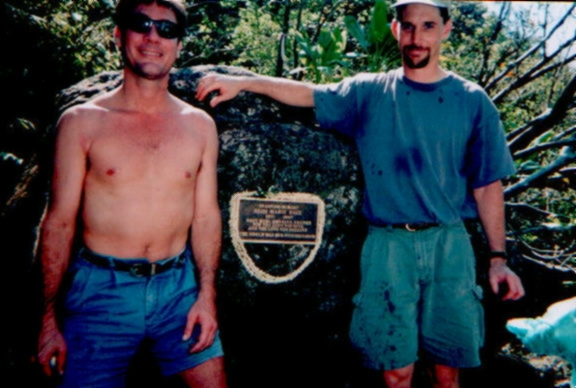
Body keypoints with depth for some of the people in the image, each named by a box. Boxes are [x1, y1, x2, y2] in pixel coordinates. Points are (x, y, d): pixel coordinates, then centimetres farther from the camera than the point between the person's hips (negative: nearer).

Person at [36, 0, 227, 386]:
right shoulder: (82, 122, -3)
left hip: (178, 287, 3)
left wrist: (207, 294, -1)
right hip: (101, 290, -2)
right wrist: (50, 318, -3)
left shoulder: (199, 126, 6)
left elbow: (206, 216, 7)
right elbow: (59, 222, -2)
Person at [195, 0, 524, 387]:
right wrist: (242, 82, -11)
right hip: (388, 244, 0)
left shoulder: (472, 101, 3)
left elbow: (488, 184, 4)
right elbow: (308, 94, 3)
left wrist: (498, 258, 1)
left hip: (449, 244, 1)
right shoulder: (370, 93, 5)